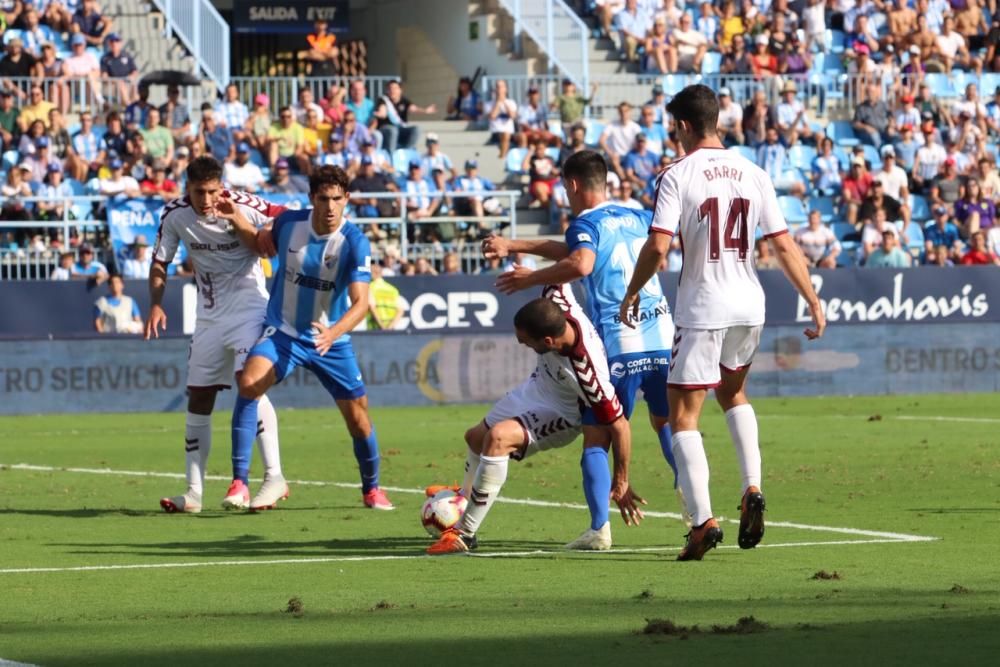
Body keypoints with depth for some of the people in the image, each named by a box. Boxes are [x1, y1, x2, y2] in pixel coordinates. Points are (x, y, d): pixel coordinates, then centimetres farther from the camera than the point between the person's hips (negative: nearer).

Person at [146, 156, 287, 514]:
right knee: (198, 399, 6)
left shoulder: (244, 206, -17)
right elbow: (160, 263, 4)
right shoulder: (175, 215, -6)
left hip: (248, 307, -5)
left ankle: (274, 477, -20)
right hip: (209, 316, 5)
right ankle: (194, 491, 14)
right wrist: (156, 305, -9)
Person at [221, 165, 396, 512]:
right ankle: (239, 482, -23)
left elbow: (360, 302, -25)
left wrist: (334, 332, -43)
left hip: (332, 340, 0)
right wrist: (237, 220, -4)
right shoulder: (289, 223, -9)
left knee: (358, 417, 4)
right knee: (249, 382, -27)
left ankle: (372, 489, 33)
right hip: (282, 331, 1)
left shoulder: (355, 243, -18)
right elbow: (262, 244, 15)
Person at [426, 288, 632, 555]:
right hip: (535, 388, 8)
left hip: (561, 414, -8)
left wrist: (621, 480, -26)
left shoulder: (588, 375, -44)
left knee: (497, 438, -34)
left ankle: (465, 533, -20)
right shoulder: (557, 303, -32)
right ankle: (466, 495, 63)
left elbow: (619, 425, -34)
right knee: (476, 437, 27)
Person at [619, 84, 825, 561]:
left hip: (702, 310, -5)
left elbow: (657, 247, -17)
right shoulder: (752, 174, 4)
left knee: (683, 417, 0)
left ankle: (703, 519, -14)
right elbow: (784, 246, 3)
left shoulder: (677, 176, -9)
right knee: (733, 393, 29)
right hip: (749, 307, 5)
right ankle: (752, 489, 12)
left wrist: (631, 294, -2)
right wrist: (814, 303, 8)